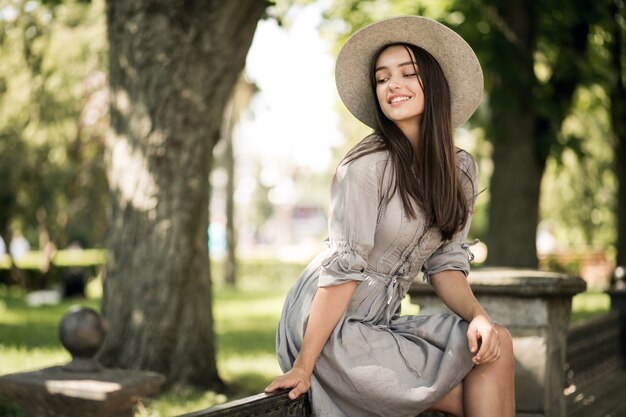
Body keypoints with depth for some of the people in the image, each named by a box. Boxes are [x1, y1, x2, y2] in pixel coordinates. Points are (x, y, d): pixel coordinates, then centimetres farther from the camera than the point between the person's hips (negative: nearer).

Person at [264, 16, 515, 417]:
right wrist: (303, 367, -19)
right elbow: (342, 267, -19)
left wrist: (478, 316, -13)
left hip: (382, 322, 7)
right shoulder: (368, 164, -17)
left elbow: (445, 261, 6)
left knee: (495, 343, -8)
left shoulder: (461, 169, 5)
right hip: (330, 328, -7)